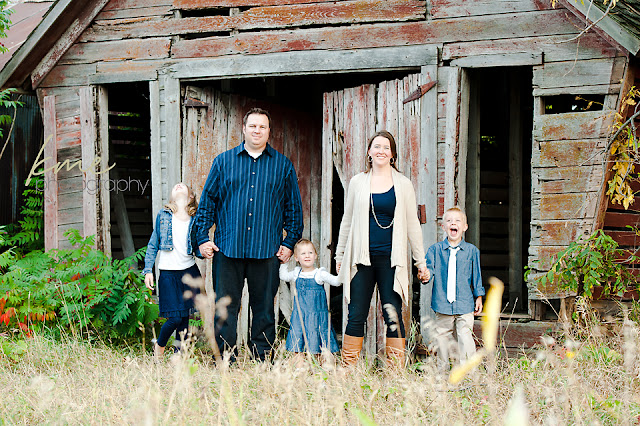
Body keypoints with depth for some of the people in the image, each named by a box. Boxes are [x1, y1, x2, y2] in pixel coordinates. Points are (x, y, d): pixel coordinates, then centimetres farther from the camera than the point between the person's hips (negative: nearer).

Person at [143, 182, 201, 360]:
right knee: (175, 318, -7)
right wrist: (148, 271, 0)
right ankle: (159, 346, 21)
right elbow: (153, 245, 6)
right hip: (168, 273, -2)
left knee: (184, 316, 1)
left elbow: (199, 249, 7)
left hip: (189, 272, 2)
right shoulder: (163, 215, 2)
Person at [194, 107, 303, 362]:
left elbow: (293, 207, 12)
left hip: (267, 251, 0)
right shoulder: (224, 162, 9)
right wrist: (202, 238, 3)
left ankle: (262, 363, 12)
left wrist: (289, 243, 5)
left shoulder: (283, 165, 10)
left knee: (264, 309, 4)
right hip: (228, 249, 0)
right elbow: (207, 201, 10)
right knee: (225, 308, 0)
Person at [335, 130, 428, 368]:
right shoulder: (358, 182, 9)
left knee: (393, 315, -2)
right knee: (356, 315, -1)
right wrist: (339, 255, 16)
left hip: (391, 259, -1)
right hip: (362, 258, 1)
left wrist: (421, 261, 10)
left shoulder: (403, 185, 7)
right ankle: (348, 369, 4)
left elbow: (412, 224, 11)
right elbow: (347, 221, 16)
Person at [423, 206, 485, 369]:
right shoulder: (435, 249, 4)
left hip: (465, 303, -1)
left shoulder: (472, 251, 5)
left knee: (465, 336, -7)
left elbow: (476, 275, 10)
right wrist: (426, 274, -28)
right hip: (442, 303, 1)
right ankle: (443, 368, 22)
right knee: (442, 337, 9)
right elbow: (429, 266, -5)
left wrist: (479, 297, 11)